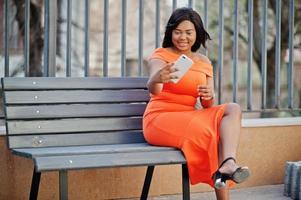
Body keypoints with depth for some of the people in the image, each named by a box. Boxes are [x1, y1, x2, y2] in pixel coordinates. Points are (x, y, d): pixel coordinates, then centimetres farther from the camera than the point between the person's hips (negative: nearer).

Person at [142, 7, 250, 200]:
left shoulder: (204, 62, 12)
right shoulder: (160, 55, -4)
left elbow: (209, 106, 7)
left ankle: (228, 163, -39)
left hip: (189, 118, 6)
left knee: (233, 109, -18)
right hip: (160, 119, -6)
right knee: (211, 132, -30)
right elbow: (153, 89, -25)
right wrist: (157, 79, -51)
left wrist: (209, 97, -18)